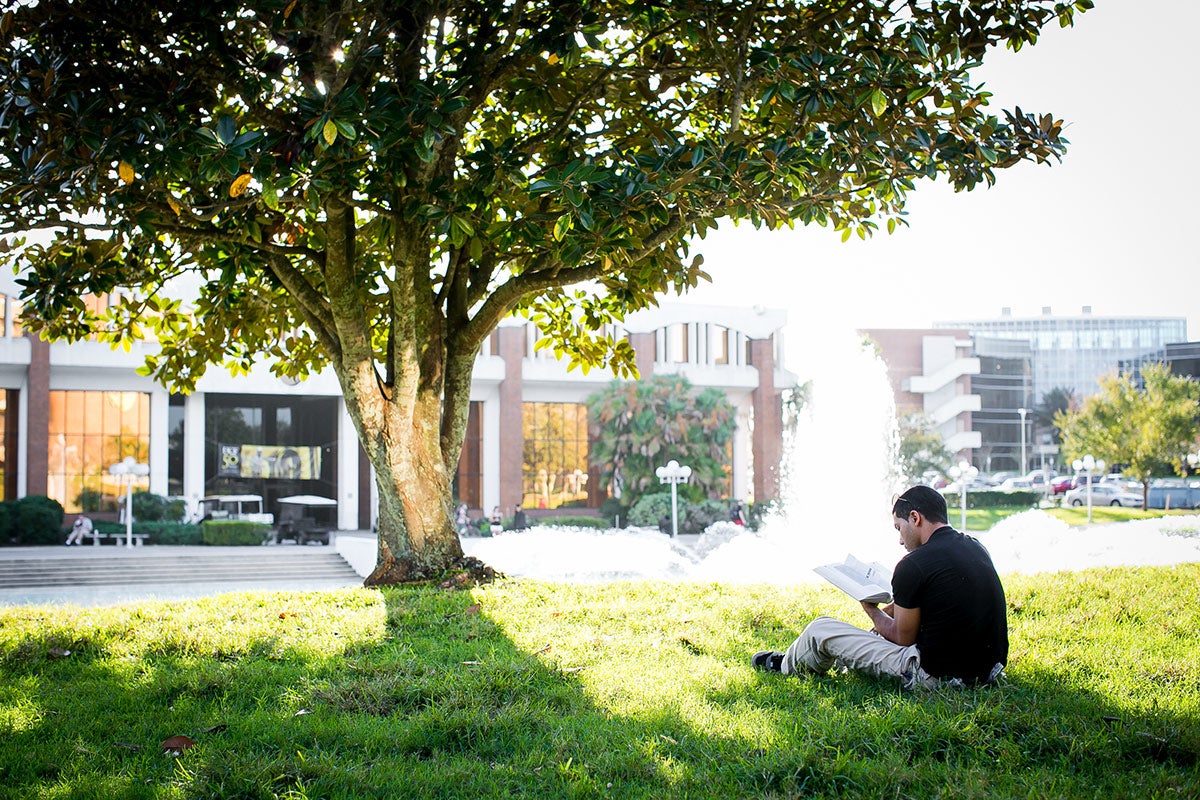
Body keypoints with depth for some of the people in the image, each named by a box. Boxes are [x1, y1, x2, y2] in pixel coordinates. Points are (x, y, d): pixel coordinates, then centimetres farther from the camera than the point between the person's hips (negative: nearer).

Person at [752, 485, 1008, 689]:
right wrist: (891, 609, 25)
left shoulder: (914, 565, -18)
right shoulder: (975, 547, 7)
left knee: (821, 629, 7)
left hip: (937, 675, -8)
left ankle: (785, 666, 39)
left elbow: (903, 638, -7)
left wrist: (873, 612, 12)